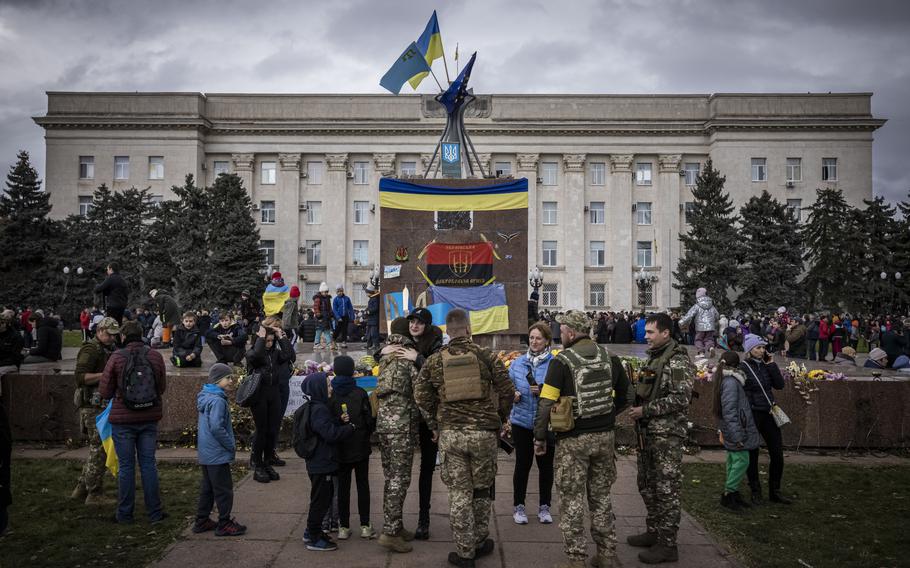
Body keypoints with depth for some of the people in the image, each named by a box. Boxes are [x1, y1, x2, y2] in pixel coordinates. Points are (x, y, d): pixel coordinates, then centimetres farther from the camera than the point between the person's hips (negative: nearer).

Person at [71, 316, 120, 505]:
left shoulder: (105, 350, 18)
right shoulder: (91, 349, -12)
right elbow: (80, 376, -22)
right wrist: (106, 375, -25)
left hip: (102, 405, 10)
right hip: (93, 406, -10)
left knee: (97, 449, 14)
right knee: (99, 449, -6)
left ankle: (81, 490, 22)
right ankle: (93, 495, 2)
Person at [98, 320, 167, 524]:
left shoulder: (116, 357, -9)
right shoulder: (156, 356, -1)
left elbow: (105, 392, -6)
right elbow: (162, 387, 7)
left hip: (123, 419, -2)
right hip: (149, 419, 2)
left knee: (126, 466, 6)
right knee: (148, 463, 9)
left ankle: (125, 513, 14)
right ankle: (154, 512, 11)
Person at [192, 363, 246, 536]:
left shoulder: (206, 396, 11)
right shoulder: (218, 400, -21)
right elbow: (216, 427, -27)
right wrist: (231, 445, -17)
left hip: (206, 454, 10)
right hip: (218, 455, -10)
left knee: (207, 488, 19)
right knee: (224, 489, 1)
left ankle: (201, 521, 27)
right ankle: (224, 524, 10)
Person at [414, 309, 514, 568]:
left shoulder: (434, 361, 1)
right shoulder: (485, 355, -3)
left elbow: (421, 396, 3)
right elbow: (506, 390, -1)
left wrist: (435, 426, 14)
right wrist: (499, 420, 14)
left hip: (450, 433, 0)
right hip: (484, 432, 0)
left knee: (459, 493, 8)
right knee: (482, 489, 16)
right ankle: (480, 542, 29)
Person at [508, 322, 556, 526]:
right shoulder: (518, 363, 5)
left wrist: (544, 392, -20)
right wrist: (513, 395, -6)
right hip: (522, 421, 2)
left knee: (546, 464, 9)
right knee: (522, 464, 7)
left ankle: (544, 506, 24)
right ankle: (519, 506, 20)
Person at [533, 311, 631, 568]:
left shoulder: (561, 361, -12)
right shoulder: (610, 357, 4)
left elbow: (546, 403, -14)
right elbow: (625, 395, 13)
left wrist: (540, 438, -7)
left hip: (573, 440, -5)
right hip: (605, 437, 5)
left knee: (572, 499, 5)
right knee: (601, 496, 17)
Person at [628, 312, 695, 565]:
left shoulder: (678, 361, -13)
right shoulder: (654, 358, 15)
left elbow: (680, 399, -22)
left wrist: (645, 410, -18)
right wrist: (637, 405, 6)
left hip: (667, 434, -9)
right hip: (648, 431, 9)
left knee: (666, 489, -3)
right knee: (647, 485, 16)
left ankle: (667, 545, 5)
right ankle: (654, 532, 30)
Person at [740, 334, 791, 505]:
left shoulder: (766, 364, 7)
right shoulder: (743, 367, -9)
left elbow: (780, 385, -1)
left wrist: (771, 364, -6)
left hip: (768, 413, 5)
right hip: (752, 415, -5)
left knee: (777, 454, 7)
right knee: (752, 455, 6)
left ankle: (775, 491, 21)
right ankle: (756, 492, 19)